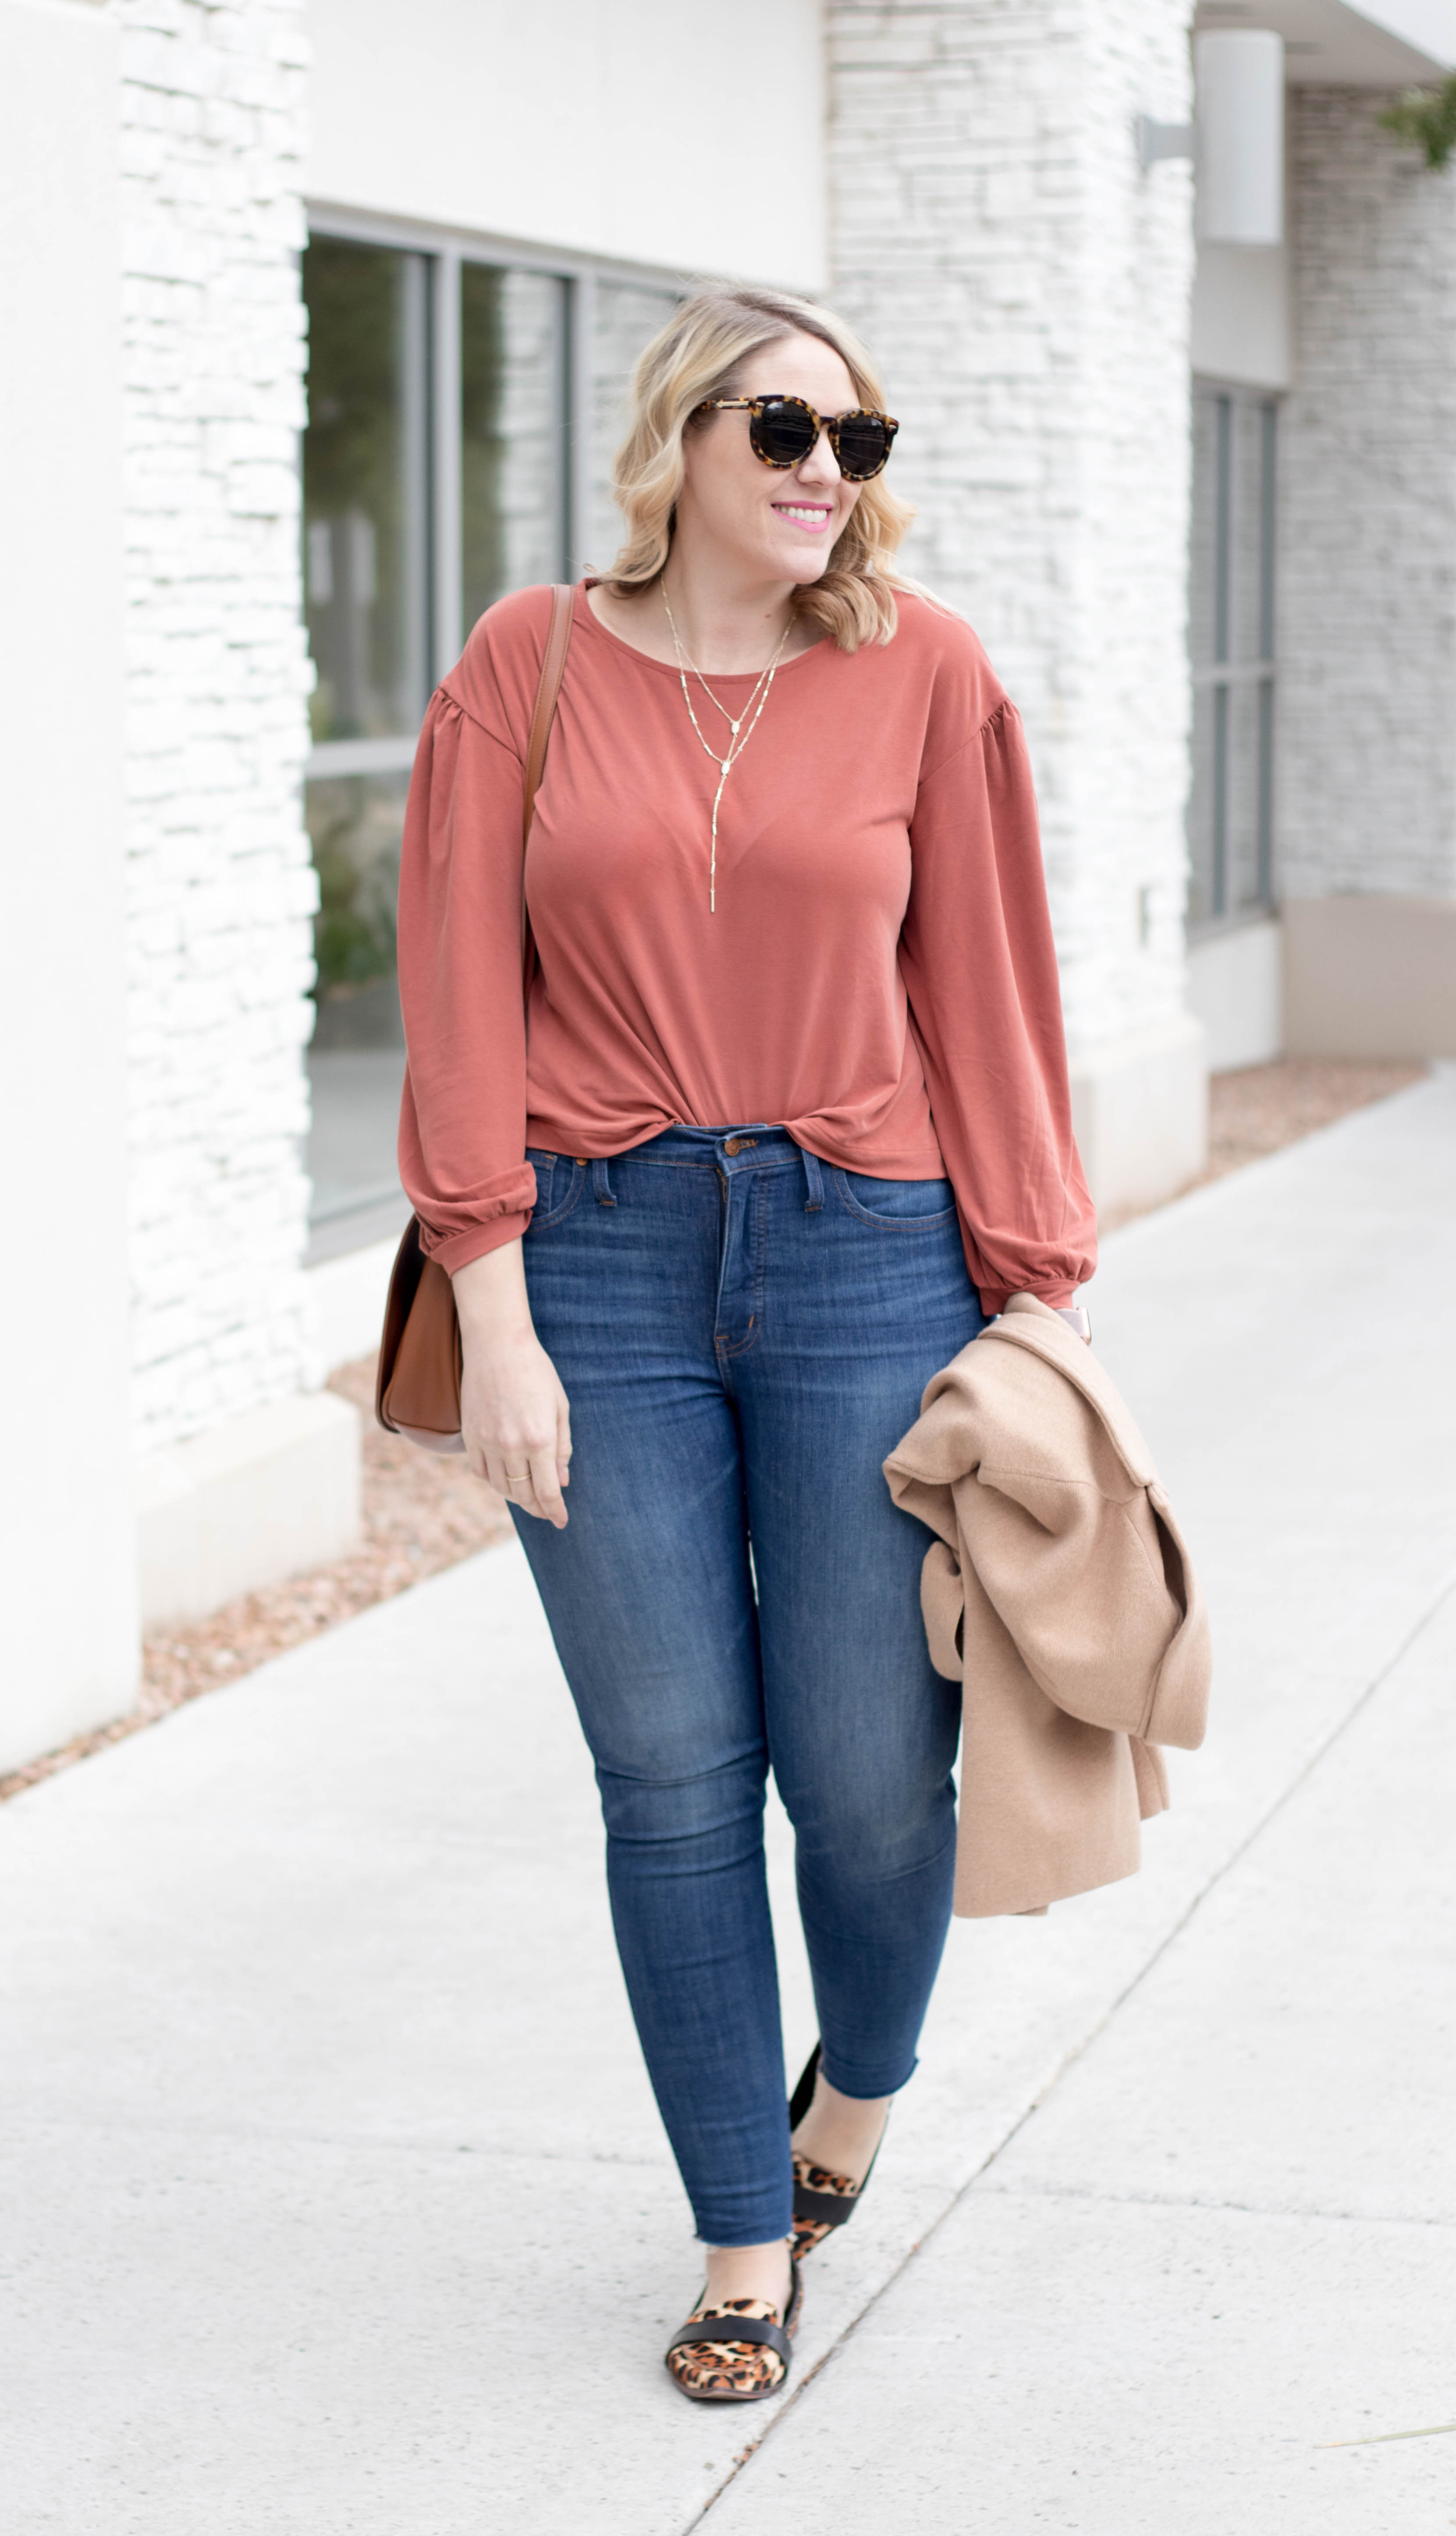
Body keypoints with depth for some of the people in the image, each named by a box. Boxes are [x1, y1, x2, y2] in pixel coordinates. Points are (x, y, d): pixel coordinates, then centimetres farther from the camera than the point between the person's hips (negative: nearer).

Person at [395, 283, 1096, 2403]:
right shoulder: (531, 667, 2)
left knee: (872, 1773, 1)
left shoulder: (921, 671, 2)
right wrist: (497, 1316, -6)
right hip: (602, 1267, 0)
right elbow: (465, 1004, 0)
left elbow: (985, 990, 4)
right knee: (674, 1778, 4)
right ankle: (748, 2245, 20)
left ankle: (859, 2087, 35)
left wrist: (1035, 1293, 2)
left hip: (861, 1256, 0)